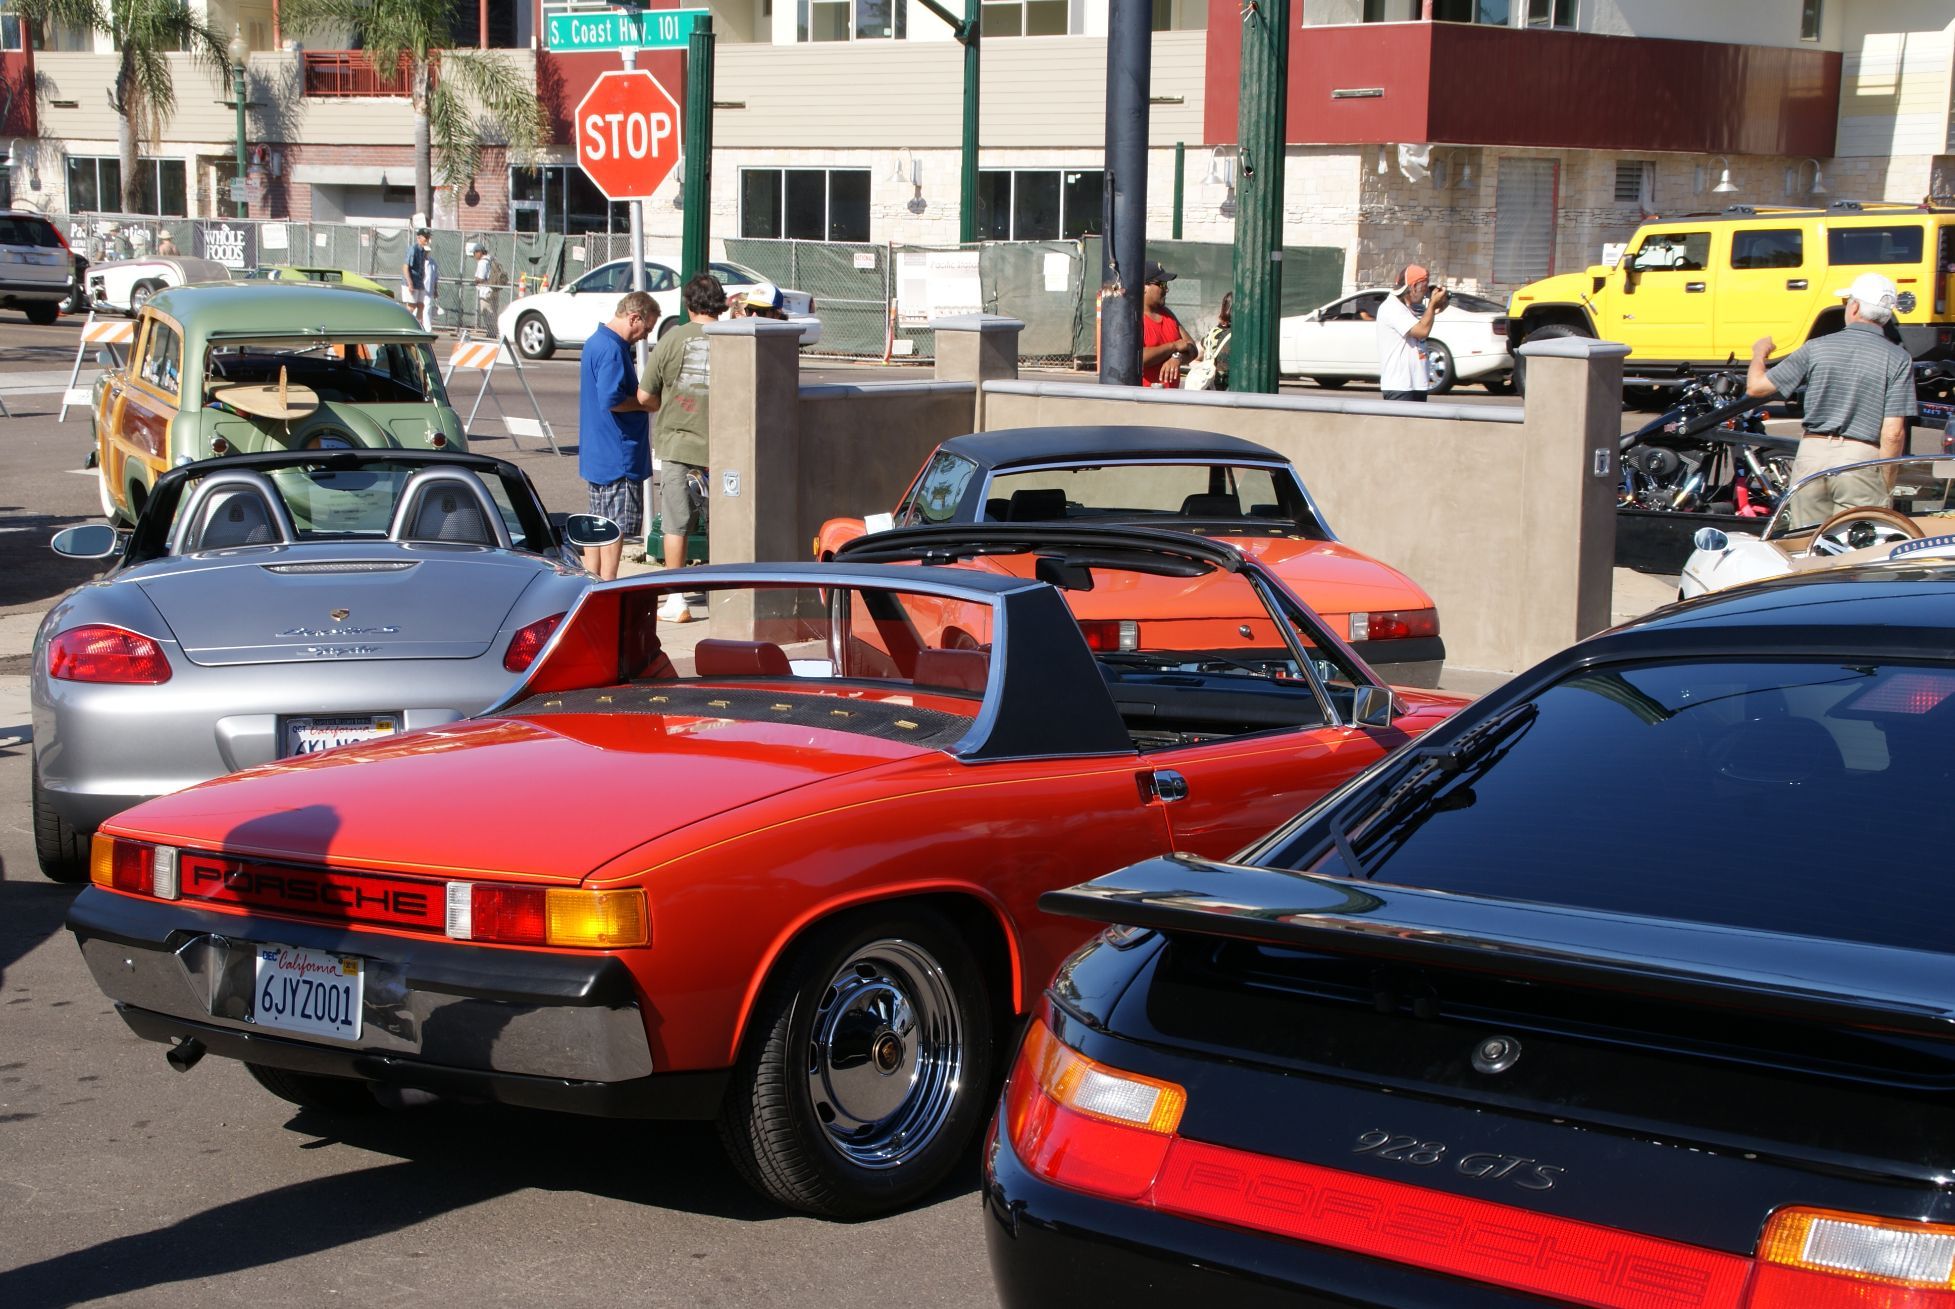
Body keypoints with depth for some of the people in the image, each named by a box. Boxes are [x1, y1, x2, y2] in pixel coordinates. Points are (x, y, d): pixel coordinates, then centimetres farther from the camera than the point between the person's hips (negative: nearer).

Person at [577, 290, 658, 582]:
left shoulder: (595, 342, 16)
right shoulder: (612, 349, -18)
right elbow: (611, 400, -26)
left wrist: (641, 396, 13)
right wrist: (644, 403, -11)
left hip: (595, 455, 11)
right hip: (618, 455, -11)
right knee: (616, 525, -5)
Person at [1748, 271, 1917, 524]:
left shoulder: (1816, 348, 2)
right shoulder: (1898, 359, -3)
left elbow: (1756, 387, 6)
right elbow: (1893, 432, -7)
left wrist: (1759, 354, 27)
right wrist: (1884, 479, 3)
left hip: (1811, 455, 2)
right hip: (1862, 457, -2)